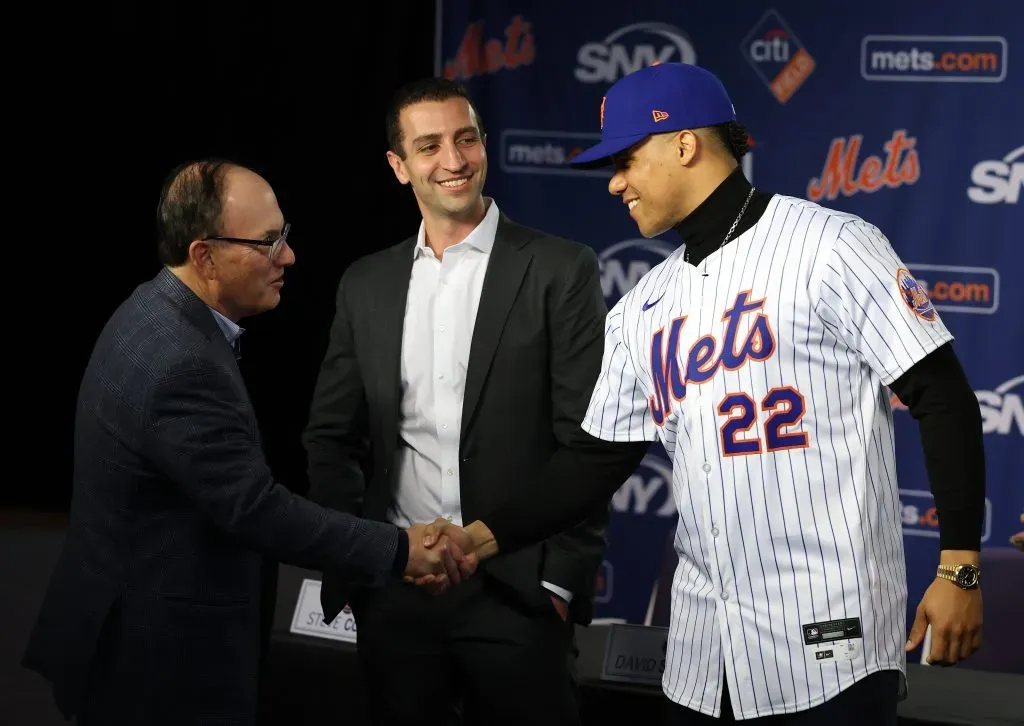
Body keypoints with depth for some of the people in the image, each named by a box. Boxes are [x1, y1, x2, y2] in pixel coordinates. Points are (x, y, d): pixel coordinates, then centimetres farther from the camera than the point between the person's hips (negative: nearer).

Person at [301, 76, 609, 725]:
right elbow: (331, 435, 14)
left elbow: (587, 437, -5)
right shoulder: (367, 284, 10)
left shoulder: (560, 271, -2)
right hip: (393, 592, 4)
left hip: (516, 590, -4)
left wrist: (563, 578, -10)